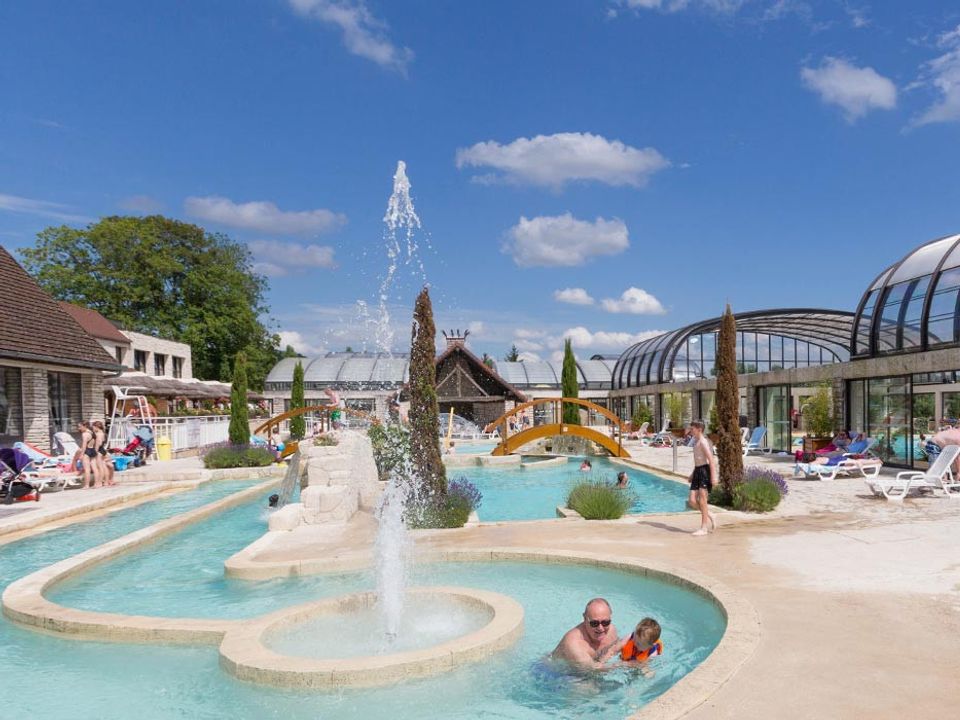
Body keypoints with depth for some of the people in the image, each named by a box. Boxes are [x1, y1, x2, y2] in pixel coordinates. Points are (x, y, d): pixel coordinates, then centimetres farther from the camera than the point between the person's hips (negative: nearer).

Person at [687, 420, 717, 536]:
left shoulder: (703, 441, -12)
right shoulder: (696, 441, 17)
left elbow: (711, 459, -19)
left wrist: (713, 476, -24)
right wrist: (693, 473, 27)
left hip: (705, 471, -9)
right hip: (697, 471, 9)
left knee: (702, 500, -5)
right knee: (692, 501, 3)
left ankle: (704, 528, 3)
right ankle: (710, 517, 22)